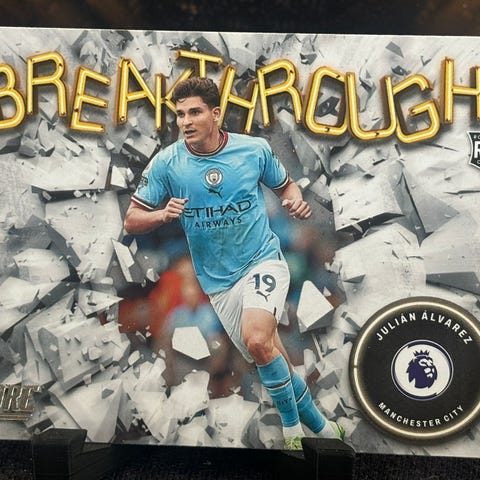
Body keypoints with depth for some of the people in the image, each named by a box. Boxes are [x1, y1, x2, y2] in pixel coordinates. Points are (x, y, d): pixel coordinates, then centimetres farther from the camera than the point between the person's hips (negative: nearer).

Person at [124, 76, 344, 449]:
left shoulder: (255, 149, -7)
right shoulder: (166, 163, -7)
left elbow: (285, 184, 11)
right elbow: (132, 221, -2)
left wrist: (296, 201, -12)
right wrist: (163, 214, -23)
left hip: (263, 260, -2)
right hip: (218, 282, 3)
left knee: (257, 339, -28)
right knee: (269, 358, 8)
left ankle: (293, 425, -2)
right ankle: (317, 422, 34)